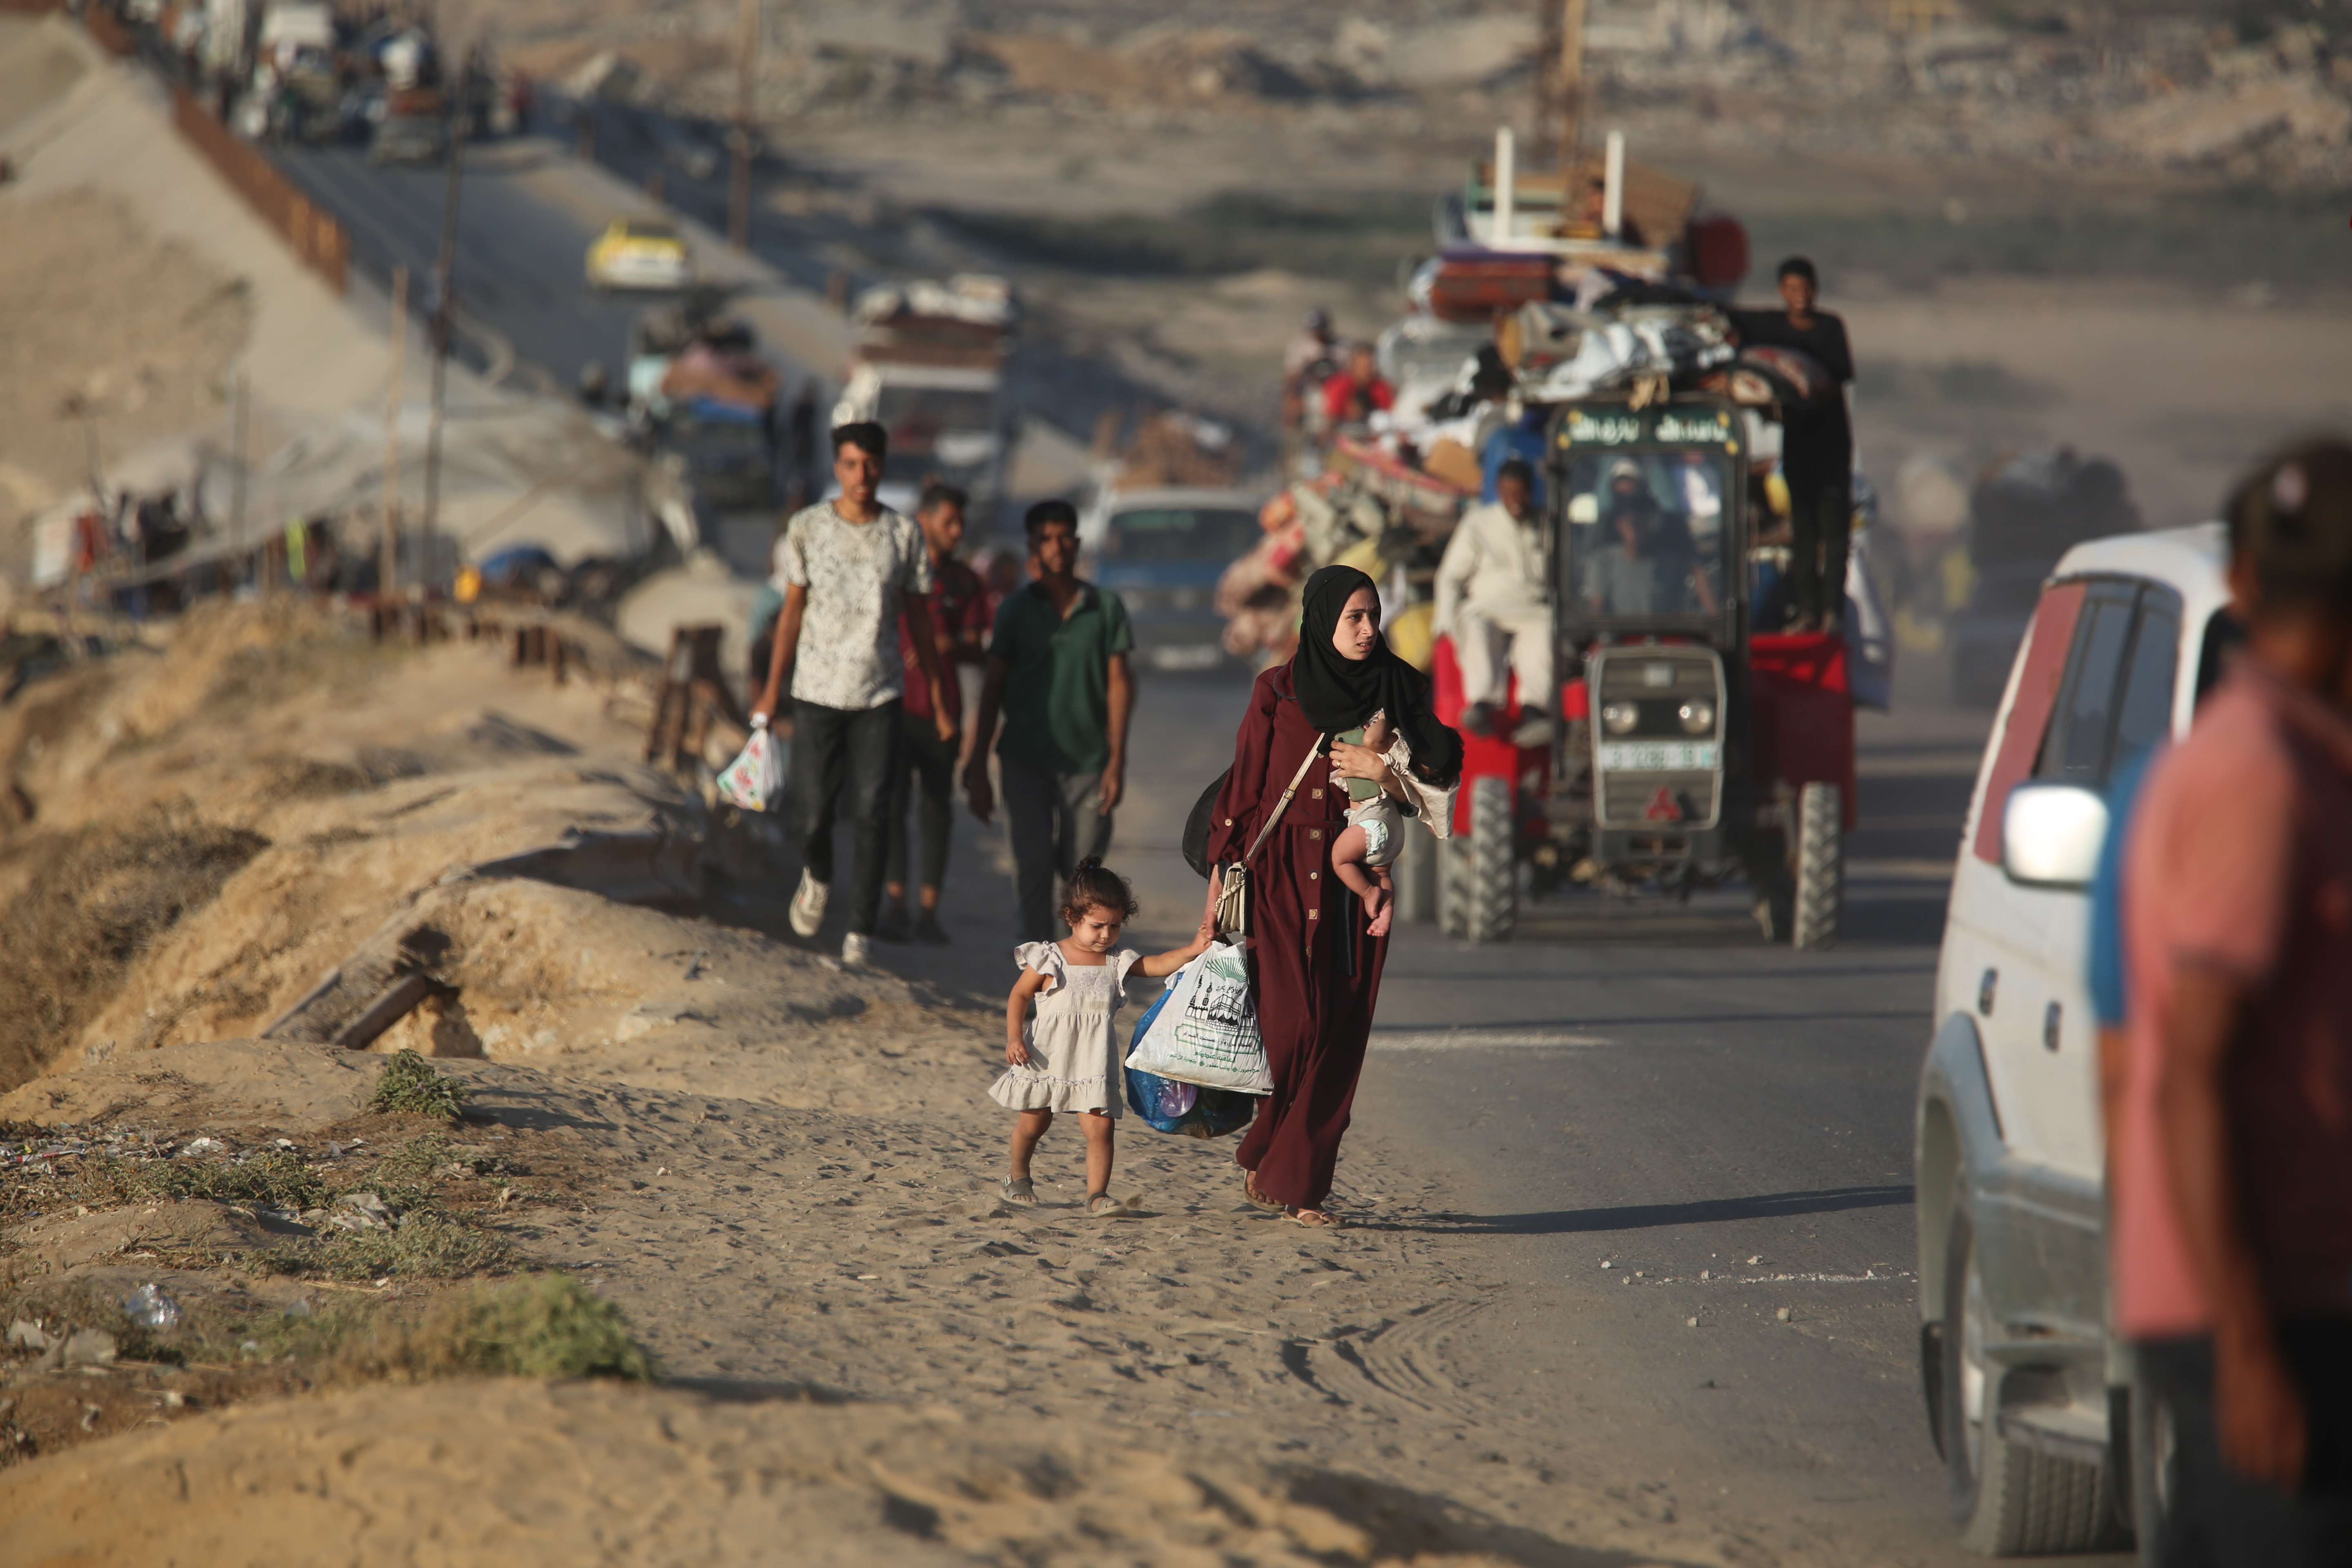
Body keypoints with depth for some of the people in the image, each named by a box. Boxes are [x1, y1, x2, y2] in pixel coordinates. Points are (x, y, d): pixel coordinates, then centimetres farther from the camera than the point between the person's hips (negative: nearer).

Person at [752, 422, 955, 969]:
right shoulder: (807, 529, 1)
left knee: (871, 816, -7)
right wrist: (772, 691, 4)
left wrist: (938, 700, 9)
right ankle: (817, 877, 35)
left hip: (879, 697, 0)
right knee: (813, 813, 1)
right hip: (817, 692, 0)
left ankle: (860, 936, -3)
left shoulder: (903, 534, 2)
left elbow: (919, 618, 9)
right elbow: (792, 611, 6)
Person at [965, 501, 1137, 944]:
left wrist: (1116, 760, -4)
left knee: (1083, 867, 2)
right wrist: (978, 768, 3)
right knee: (1033, 862, -9)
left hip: (1087, 758, 0)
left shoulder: (1105, 607, 4)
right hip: (1025, 758, 0)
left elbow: (1119, 683, 3)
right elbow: (993, 689, 6)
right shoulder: (1016, 611, 5)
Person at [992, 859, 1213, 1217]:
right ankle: (1018, 1177, 37)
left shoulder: (1118, 962, 5)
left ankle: (1097, 1195, -10)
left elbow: (1157, 965, -5)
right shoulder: (1050, 959, -4)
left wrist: (1192, 951, -22)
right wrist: (1014, 1038, -11)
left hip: (1093, 1062, 2)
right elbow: (1019, 996, 0)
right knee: (1034, 1120, 11)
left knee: (1101, 1126, -11)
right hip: (1047, 1056, -2)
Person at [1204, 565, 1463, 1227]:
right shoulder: (1278, 693, -1)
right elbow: (1243, 783, 2)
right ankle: (1263, 1154, 12)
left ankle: (1304, 1183, 5)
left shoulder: (1392, 693, 5)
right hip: (1281, 873, -3)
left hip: (1355, 880, 3)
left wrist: (1382, 771, -15)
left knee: (1340, 1034, -2)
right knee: (1290, 1022, -12)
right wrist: (1221, 878, 0)